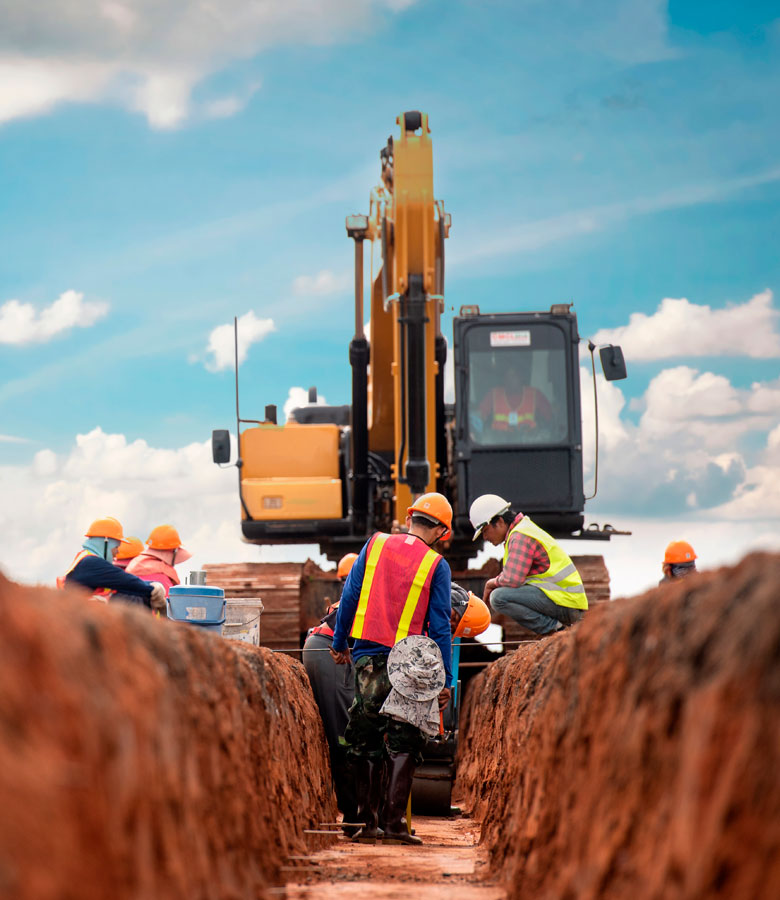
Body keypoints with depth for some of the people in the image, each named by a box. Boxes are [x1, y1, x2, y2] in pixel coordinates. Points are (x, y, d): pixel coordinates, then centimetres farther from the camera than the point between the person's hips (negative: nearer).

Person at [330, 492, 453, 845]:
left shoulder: (376, 544, 5)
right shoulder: (436, 565, -2)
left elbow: (349, 596, 6)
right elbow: (439, 627, -3)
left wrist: (339, 643, 16)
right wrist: (445, 680, 0)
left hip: (367, 657, 3)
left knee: (366, 743, 11)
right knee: (403, 745, 2)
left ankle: (367, 822, 11)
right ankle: (394, 822, -6)